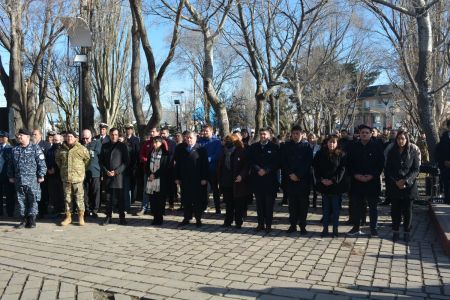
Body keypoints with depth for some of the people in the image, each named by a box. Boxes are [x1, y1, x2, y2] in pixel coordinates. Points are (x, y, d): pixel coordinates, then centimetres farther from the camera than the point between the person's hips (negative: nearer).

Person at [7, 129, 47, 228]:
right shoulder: (14, 150, 11)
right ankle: (23, 220, 17)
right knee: (21, 200, 9)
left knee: (33, 200, -1)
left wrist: (41, 175, -10)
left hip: (32, 180, -5)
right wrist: (11, 176, 13)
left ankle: (32, 219, 8)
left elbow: (41, 163, -6)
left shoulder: (35, 148, -3)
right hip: (19, 180, 5)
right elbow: (10, 164, 17)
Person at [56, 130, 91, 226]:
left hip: (77, 177, -4)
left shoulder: (81, 148, -4)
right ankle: (68, 217, 20)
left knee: (79, 197, -2)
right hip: (65, 177, 4)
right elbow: (57, 159, 25)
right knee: (67, 198, 10)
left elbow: (87, 159, 5)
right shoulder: (62, 149, 8)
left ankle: (81, 217, 7)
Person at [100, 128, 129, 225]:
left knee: (120, 198, 0)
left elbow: (126, 161, -1)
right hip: (107, 176, 3)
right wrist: (106, 171, -4)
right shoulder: (104, 146, 11)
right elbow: (101, 161, 12)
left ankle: (122, 217, 8)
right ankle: (108, 216, 15)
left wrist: (116, 171, -10)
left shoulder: (122, 146, 2)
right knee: (108, 197, 6)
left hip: (118, 175, -3)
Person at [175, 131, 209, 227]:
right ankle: (187, 218, 18)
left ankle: (198, 219, 15)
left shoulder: (201, 150, -3)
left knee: (198, 200, 5)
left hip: (198, 180, -3)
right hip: (184, 180, 3)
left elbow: (205, 165, -6)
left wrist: (204, 178, -11)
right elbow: (177, 164, 9)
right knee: (186, 200, 8)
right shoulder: (181, 149, 9)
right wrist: (177, 178, 4)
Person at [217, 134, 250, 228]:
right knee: (228, 204, 12)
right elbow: (220, 167, 12)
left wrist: (241, 175, -22)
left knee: (239, 204, 4)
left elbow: (246, 166, -9)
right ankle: (228, 221, 21)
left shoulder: (242, 152, -5)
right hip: (226, 183, 4)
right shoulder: (224, 152, 9)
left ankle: (238, 222, 14)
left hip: (238, 183, -4)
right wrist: (220, 181, 8)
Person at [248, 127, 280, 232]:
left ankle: (268, 224, 12)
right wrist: (258, 170, -10)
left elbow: (277, 163, -4)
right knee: (259, 203, 8)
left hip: (270, 179, -2)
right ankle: (260, 223, 17)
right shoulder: (253, 147, 9)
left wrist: (266, 171, -12)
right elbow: (250, 161, 5)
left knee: (269, 203, 3)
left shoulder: (274, 147, 0)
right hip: (257, 179, 2)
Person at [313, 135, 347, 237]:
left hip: (336, 184, -2)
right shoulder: (320, 154, 3)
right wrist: (321, 179, -10)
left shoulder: (341, 155, -2)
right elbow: (316, 168, 1)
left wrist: (333, 180, -15)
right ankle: (325, 228, 16)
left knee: (336, 207, 4)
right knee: (326, 207, 8)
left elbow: (342, 169, -7)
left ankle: (335, 229, 13)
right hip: (323, 185, 2)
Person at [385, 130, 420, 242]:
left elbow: (416, 170, -3)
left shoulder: (413, 152, 0)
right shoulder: (391, 152, 4)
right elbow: (387, 170, 2)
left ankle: (406, 232, 15)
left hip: (409, 186, -1)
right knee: (395, 209, 4)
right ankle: (395, 231, 14)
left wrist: (405, 180, -15)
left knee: (407, 209, 4)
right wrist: (395, 182, -11)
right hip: (394, 186, 1)